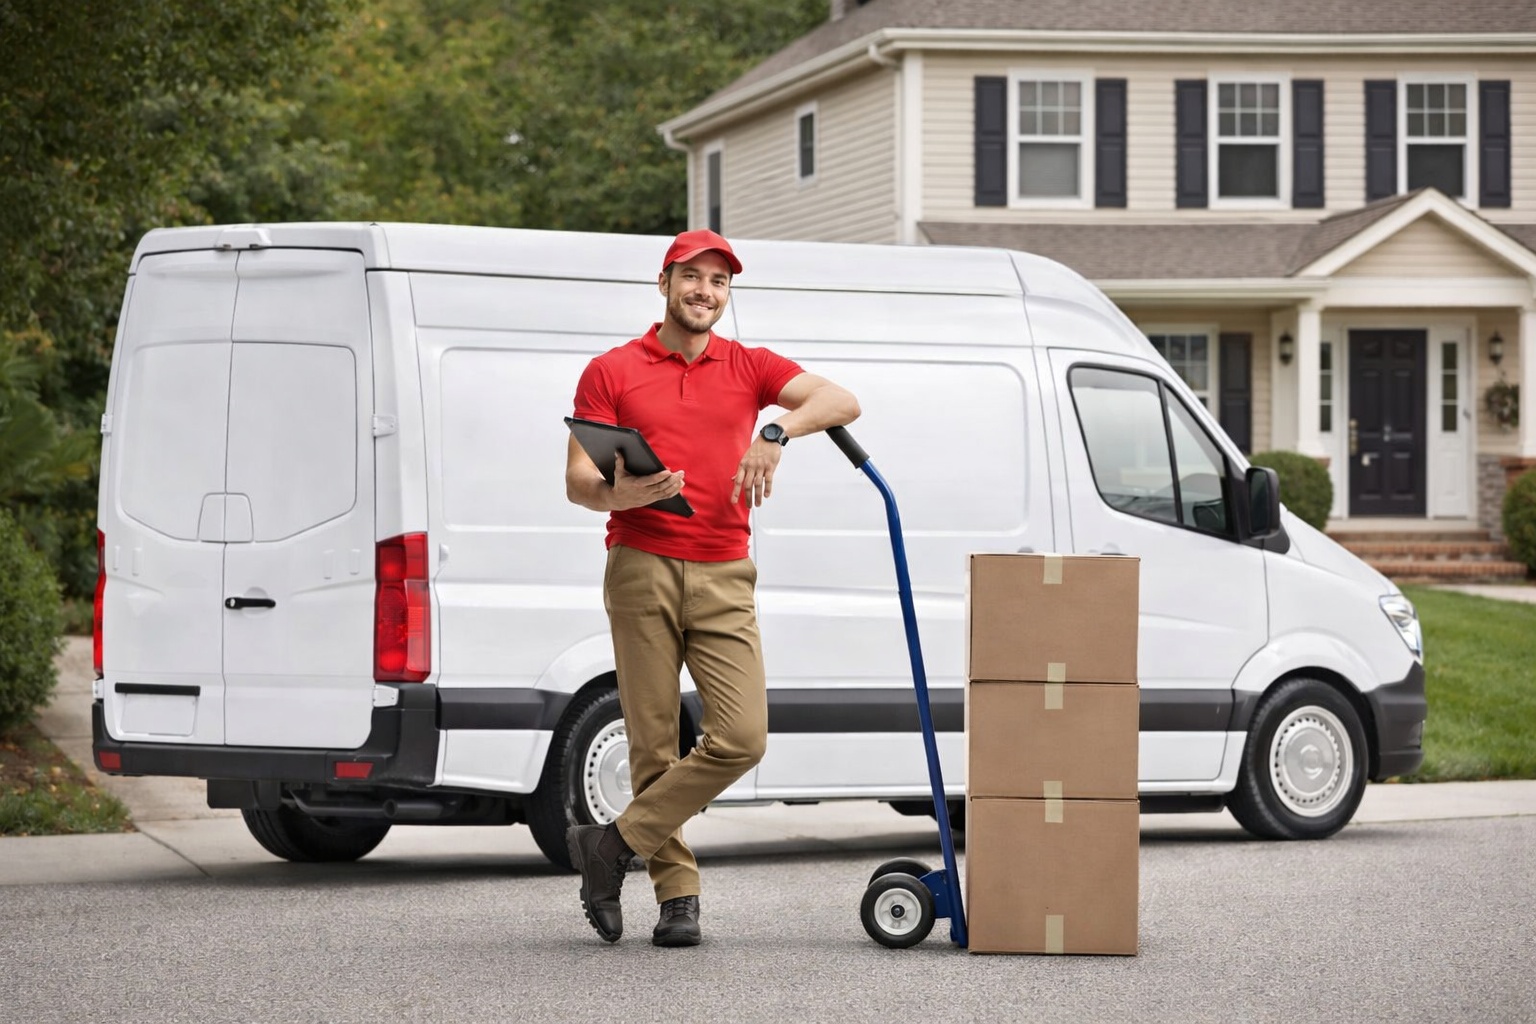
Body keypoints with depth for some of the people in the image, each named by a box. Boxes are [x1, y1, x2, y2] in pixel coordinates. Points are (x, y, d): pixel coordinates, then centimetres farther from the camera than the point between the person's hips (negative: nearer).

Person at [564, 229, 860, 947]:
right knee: (653, 744, -2)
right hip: (642, 570, -2)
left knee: (742, 737, -11)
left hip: (723, 577, 2)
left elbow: (842, 402, 0)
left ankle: (615, 846, 1)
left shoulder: (749, 368, 13)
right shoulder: (610, 373, 8)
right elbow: (577, 483, 2)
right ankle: (678, 894, 8)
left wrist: (777, 431, -18)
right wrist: (618, 495, -21)